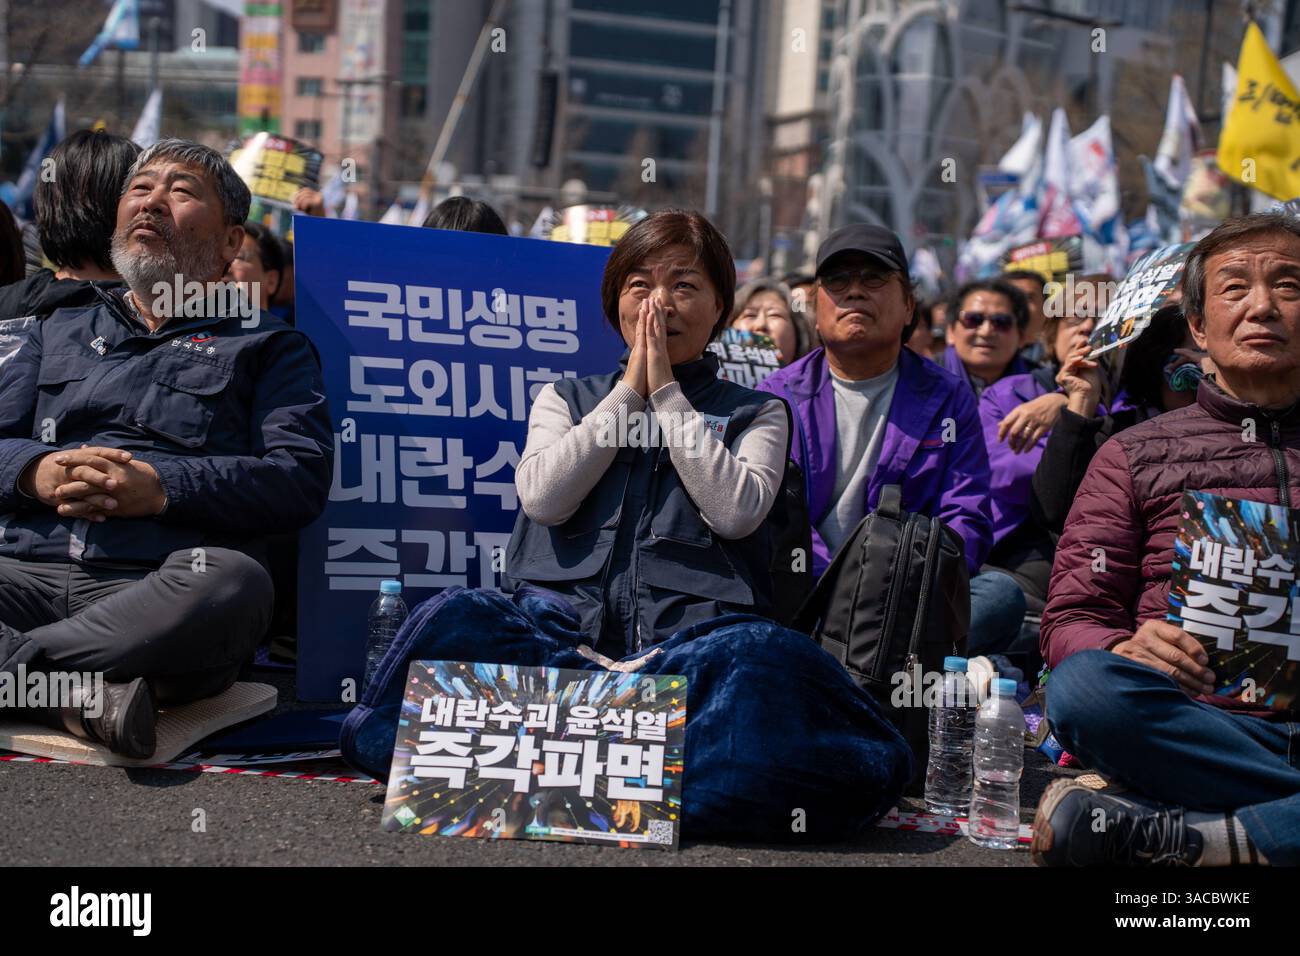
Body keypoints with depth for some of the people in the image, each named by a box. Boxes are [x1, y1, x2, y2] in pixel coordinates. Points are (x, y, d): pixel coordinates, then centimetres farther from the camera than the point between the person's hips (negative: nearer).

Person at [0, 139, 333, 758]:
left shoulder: (267, 345, 20)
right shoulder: (60, 329, 32)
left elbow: (302, 477, 2)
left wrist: (159, 487, -11)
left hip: (158, 592, -2)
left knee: (231, 583, -39)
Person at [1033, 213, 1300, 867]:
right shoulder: (1135, 456, 16)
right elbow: (1071, 619, 8)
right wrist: (1128, 649, -17)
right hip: (1201, 724, 0)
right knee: (1083, 687, -34)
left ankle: (1173, 835, -32)